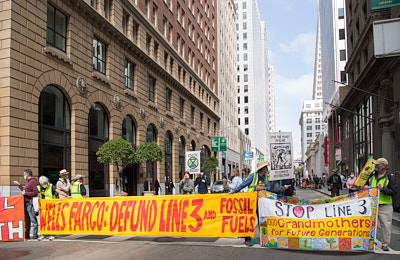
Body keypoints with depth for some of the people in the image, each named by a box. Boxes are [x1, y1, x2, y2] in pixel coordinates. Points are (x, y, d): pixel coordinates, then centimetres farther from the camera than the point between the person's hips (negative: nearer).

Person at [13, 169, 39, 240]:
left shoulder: (33, 181, -10)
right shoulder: (28, 182, 21)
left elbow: (35, 193, -19)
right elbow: (24, 190, 32)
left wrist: (25, 193, -13)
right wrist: (18, 185, 32)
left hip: (30, 203, -10)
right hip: (26, 203, 10)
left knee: (33, 219, -7)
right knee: (27, 220, 14)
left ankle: (35, 235, -4)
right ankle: (26, 234, 21)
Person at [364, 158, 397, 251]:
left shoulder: (390, 177, -5)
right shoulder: (372, 175, 10)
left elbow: (393, 191, -10)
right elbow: (366, 182, 26)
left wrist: (383, 189, -23)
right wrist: (365, 186, 4)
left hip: (385, 206, -4)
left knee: (386, 225, 0)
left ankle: (385, 244, 13)